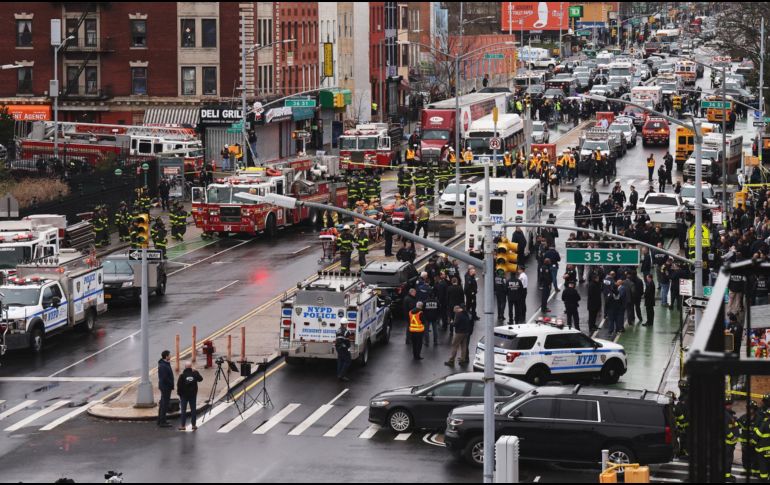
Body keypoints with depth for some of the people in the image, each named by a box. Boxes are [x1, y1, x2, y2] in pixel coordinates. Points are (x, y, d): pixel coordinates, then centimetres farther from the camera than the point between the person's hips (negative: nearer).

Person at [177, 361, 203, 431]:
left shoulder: (182, 375, -13)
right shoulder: (194, 374, -6)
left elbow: (179, 385, -12)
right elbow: (200, 379, 11)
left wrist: (179, 393, 1)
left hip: (184, 395, -2)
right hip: (193, 394, 2)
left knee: (183, 410, 3)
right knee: (193, 409, 9)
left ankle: (183, 425, 1)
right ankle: (194, 425, 11)